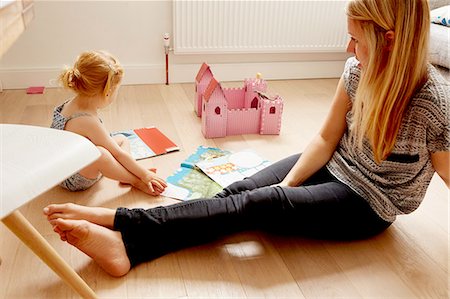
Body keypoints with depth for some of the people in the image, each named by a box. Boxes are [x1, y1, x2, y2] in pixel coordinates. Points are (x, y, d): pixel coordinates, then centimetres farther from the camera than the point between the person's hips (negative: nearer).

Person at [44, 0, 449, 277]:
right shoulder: (359, 70, -8)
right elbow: (327, 138, -3)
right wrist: (286, 185, -12)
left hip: (368, 205, -5)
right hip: (332, 166, 5)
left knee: (259, 203, -26)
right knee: (239, 191, -17)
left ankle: (122, 226, -26)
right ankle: (127, 246, -22)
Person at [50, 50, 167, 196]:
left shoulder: (75, 102, -6)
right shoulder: (87, 121, -32)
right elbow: (119, 154, -26)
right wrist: (145, 175, -18)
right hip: (73, 179, -10)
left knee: (122, 139, 13)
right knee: (99, 153, -41)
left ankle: (125, 175, -12)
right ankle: (136, 181, -18)